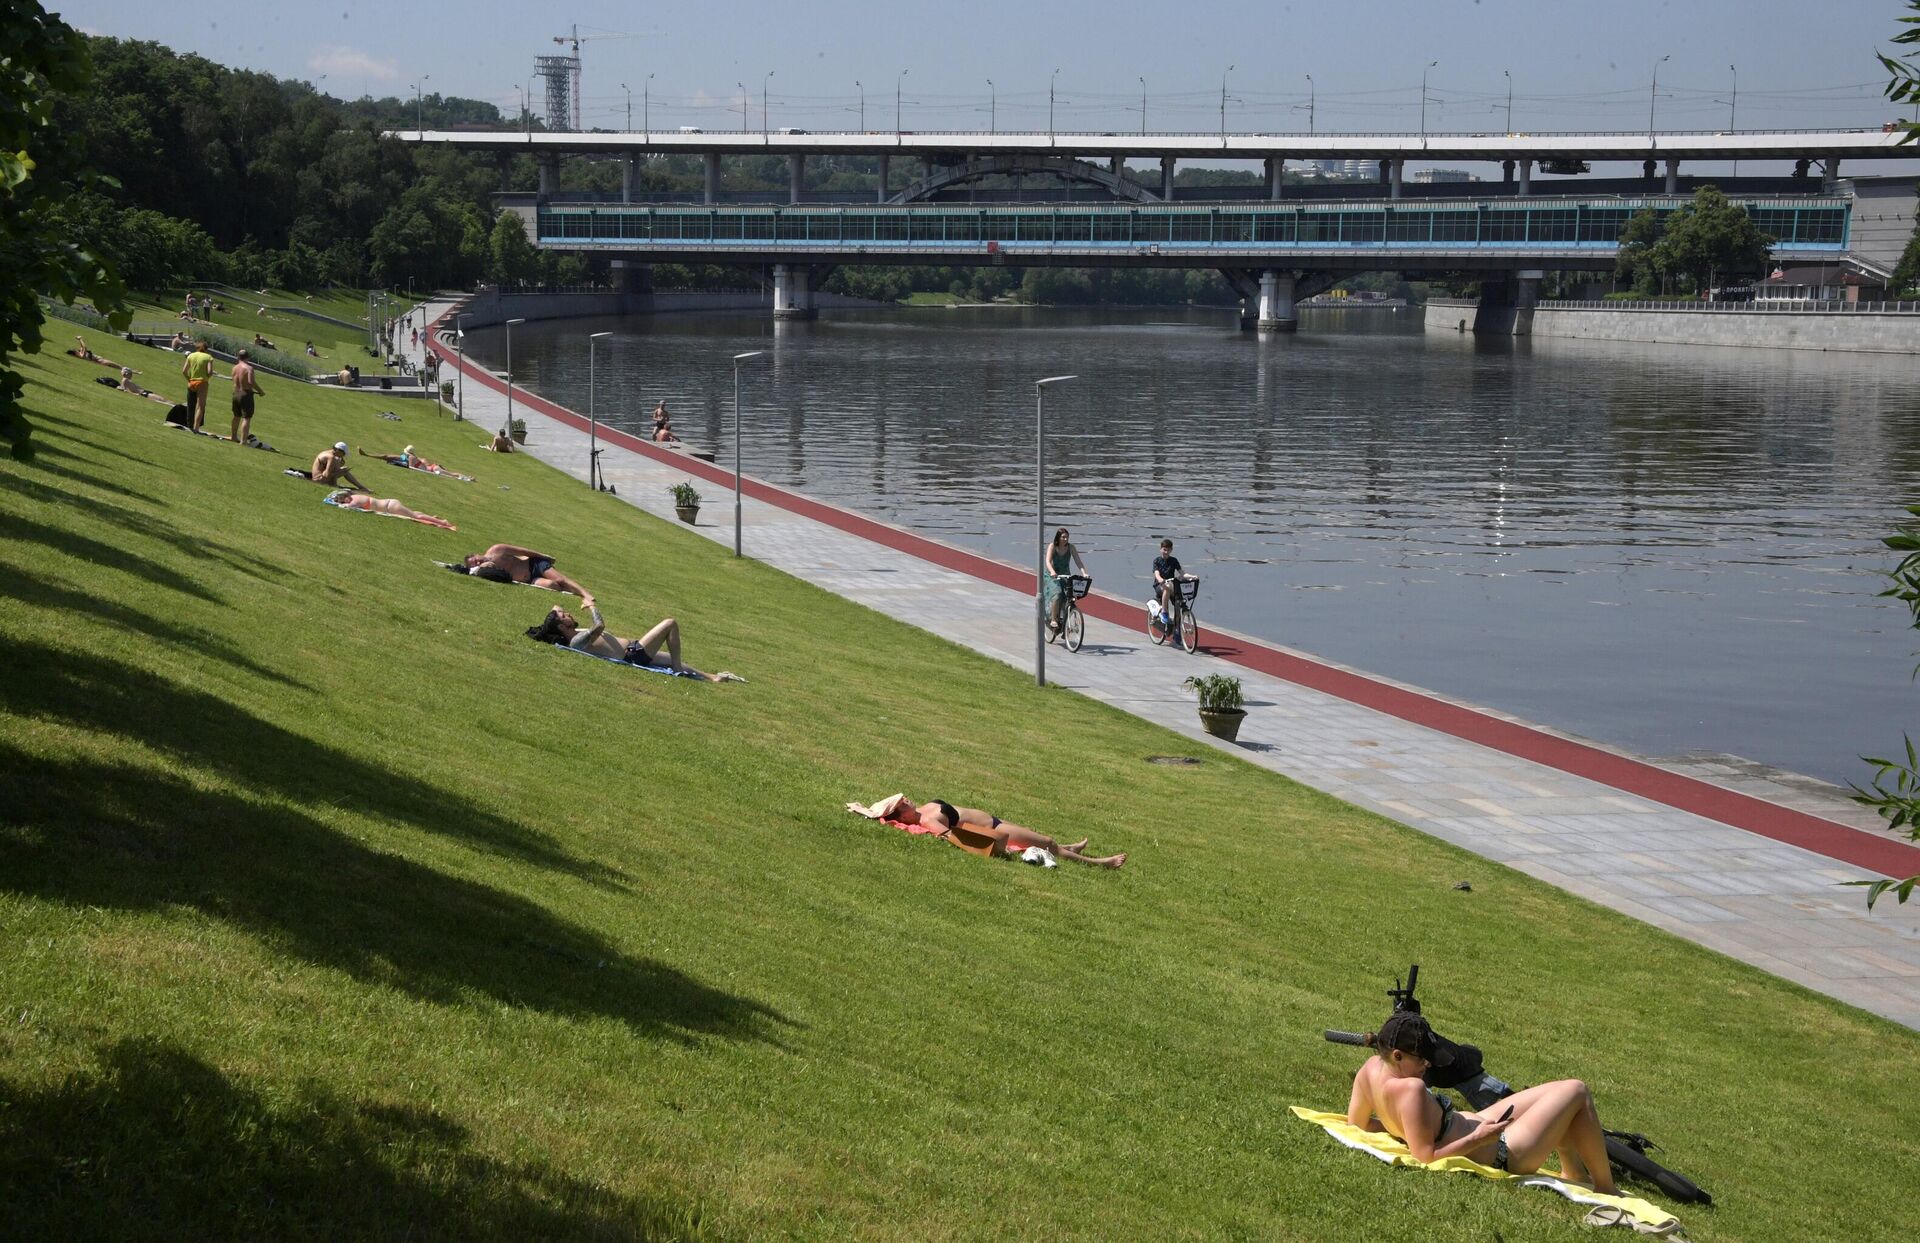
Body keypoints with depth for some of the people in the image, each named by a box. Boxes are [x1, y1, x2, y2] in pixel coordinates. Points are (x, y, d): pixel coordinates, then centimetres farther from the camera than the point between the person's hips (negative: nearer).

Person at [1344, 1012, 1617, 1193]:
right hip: (1501, 1155, -10)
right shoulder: (1410, 1089, -35)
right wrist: (1478, 1138, -30)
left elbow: (1357, 1123, 5)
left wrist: (1398, 1125, 9)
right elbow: (1426, 1156, -35)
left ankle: (1576, 1175, 36)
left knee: (1554, 1092, 24)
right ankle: (1606, 1190, 14)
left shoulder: (1372, 1067, -10)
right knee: (1576, 1092, 0)